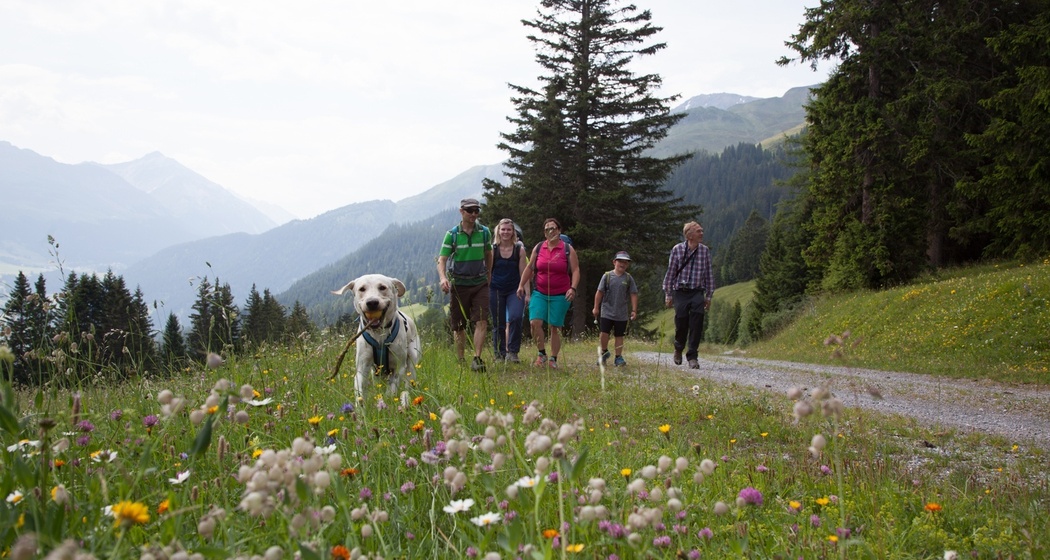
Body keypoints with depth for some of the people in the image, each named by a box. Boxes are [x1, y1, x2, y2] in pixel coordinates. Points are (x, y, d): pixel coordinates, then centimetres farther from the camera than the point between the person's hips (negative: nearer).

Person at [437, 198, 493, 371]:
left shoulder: (485, 232, 2)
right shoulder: (452, 234, -4)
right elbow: (442, 259, -7)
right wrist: (443, 278, -24)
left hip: (480, 284, 1)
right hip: (459, 284, -1)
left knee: (481, 321, -14)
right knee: (459, 326, 6)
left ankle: (477, 359, -15)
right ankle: (460, 361, 20)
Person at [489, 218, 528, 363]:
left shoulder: (519, 250, 1)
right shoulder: (493, 250, 1)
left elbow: (523, 273, 2)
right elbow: (488, 272, 4)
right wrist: (486, 293, 2)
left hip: (514, 291, -1)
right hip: (496, 290, 1)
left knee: (515, 318, -20)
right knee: (498, 324, 6)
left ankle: (512, 352, -9)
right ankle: (500, 354, 19)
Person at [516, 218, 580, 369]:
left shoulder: (568, 249, 0)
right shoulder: (538, 248, 7)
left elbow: (575, 270, -2)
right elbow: (529, 268, 15)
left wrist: (573, 288, -16)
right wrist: (521, 285, 8)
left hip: (560, 295, -2)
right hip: (539, 293, 2)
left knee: (555, 327, 0)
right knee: (535, 322, -15)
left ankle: (553, 359, 11)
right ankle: (541, 354, 2)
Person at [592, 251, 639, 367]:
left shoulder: (628, 278, 1)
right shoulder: (607, 276, -2)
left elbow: (633, 295, 5)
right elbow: (599, 292, 3)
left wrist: (634, 310, 1)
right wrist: (596, 307, 3)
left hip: (621, 313, 1)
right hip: (606, 311, -1)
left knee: (619, 335, 7)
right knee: (604, 333, -6)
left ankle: (618, 357, 16)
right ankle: (604, 352, 18)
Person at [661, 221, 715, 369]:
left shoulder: (705, 250, 4)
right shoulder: (677, 250, -2)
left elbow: (708, 274, 10)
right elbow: (670, 272, 3)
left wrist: (709, 296, 10)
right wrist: (668, 294, 3)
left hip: (697, 292, 1)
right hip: (680, 292, -1)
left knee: (696, 325, -11)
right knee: (681, 324, -1)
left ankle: (692, 357, -3)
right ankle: (678, 349, 29)